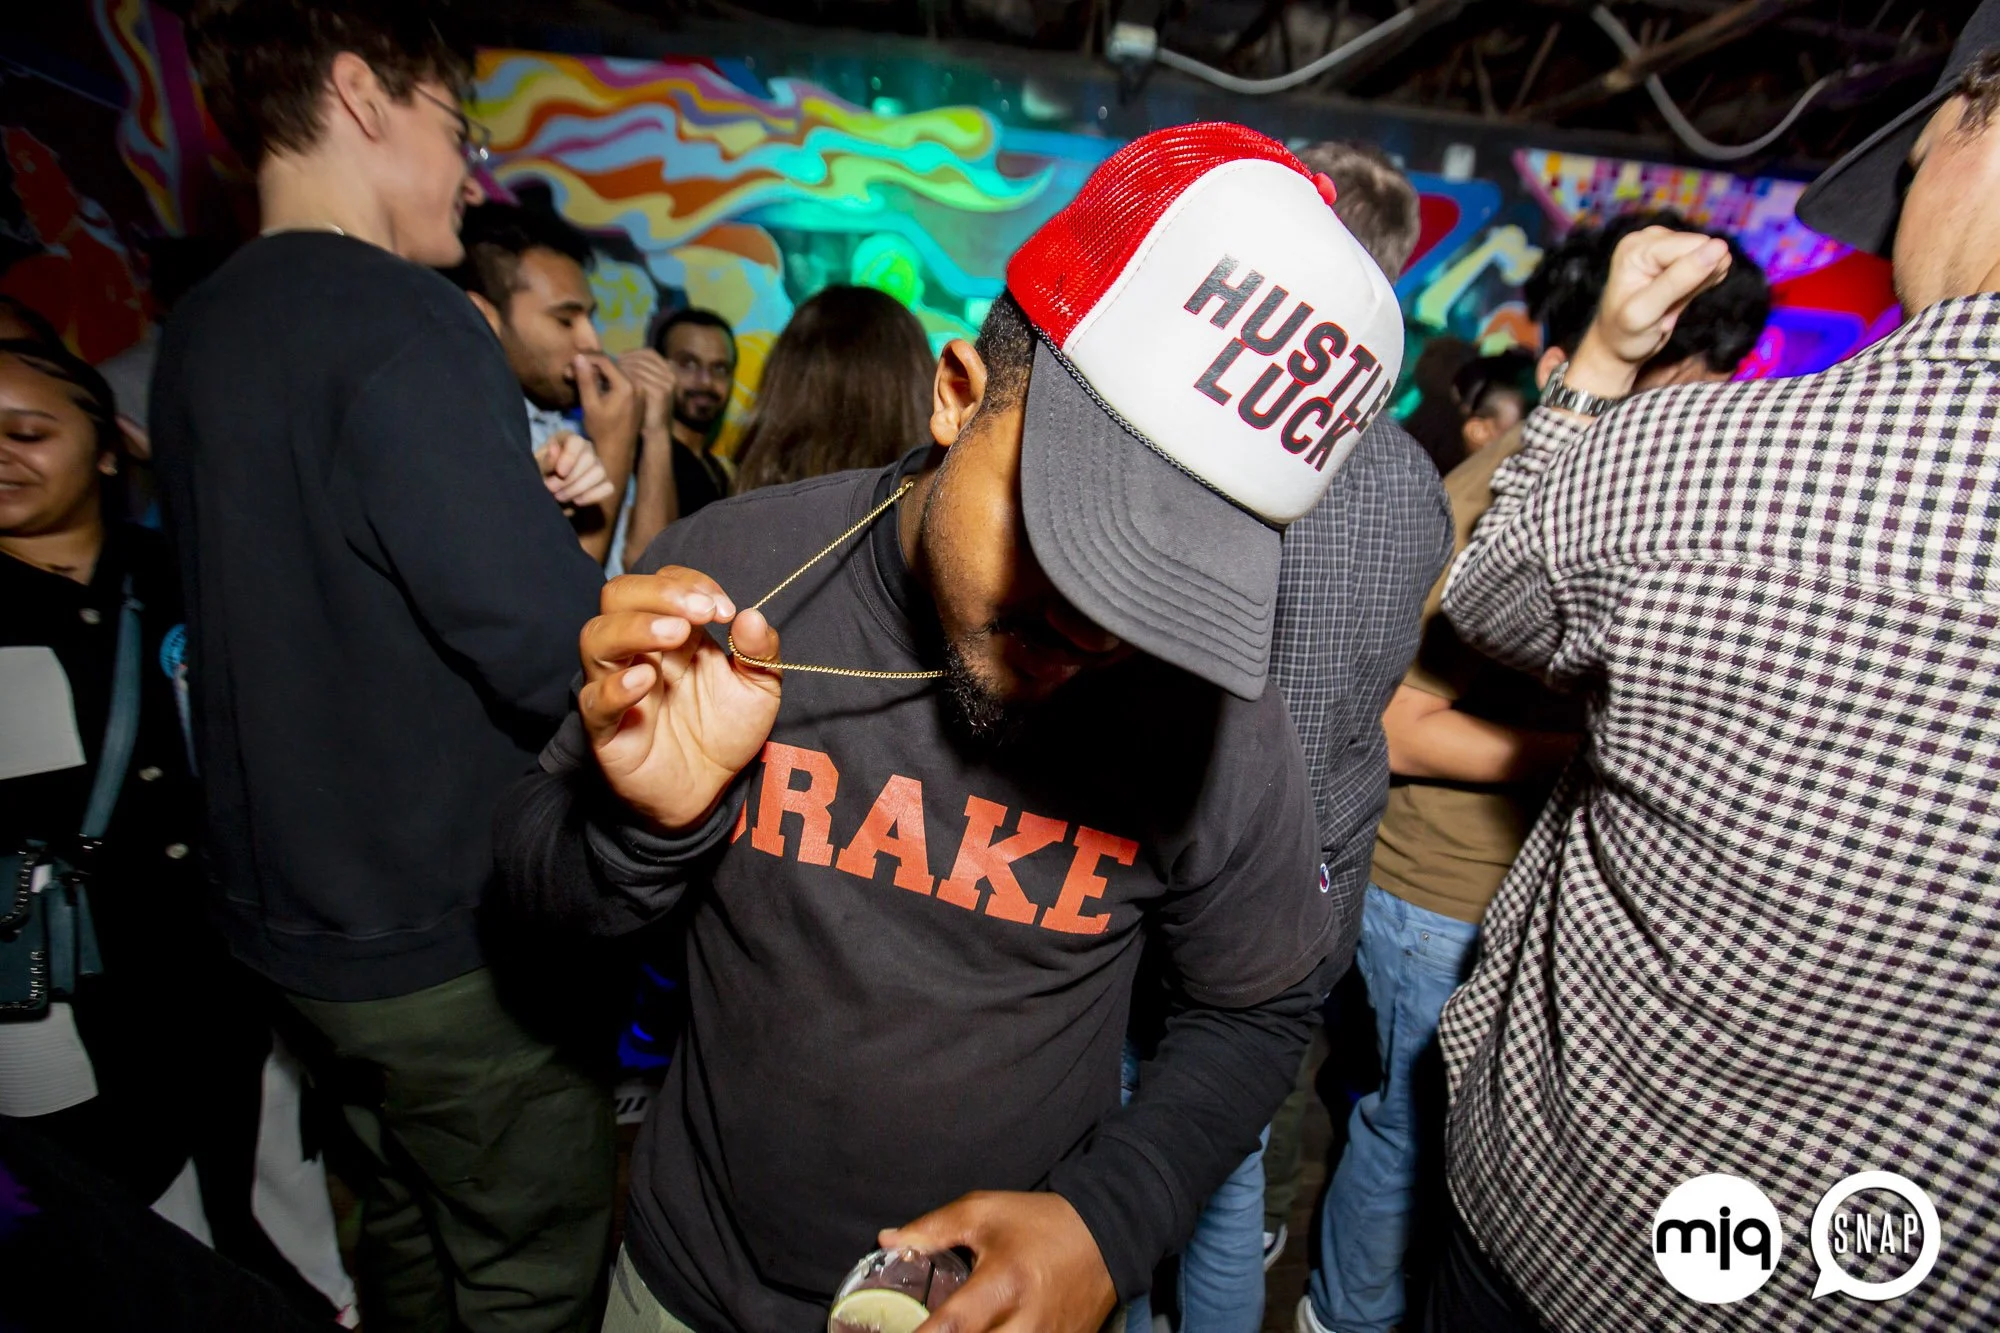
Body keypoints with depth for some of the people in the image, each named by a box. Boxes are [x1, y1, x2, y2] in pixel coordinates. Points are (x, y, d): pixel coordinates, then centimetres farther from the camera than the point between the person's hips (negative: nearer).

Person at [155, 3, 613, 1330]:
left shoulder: (199, 334, 7)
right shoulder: (407, 323, -21)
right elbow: (566, 661, -27)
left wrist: (528, 498, 9)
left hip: (289, 913, 9)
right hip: (452, 941, -8)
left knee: (407, 1227, 29)